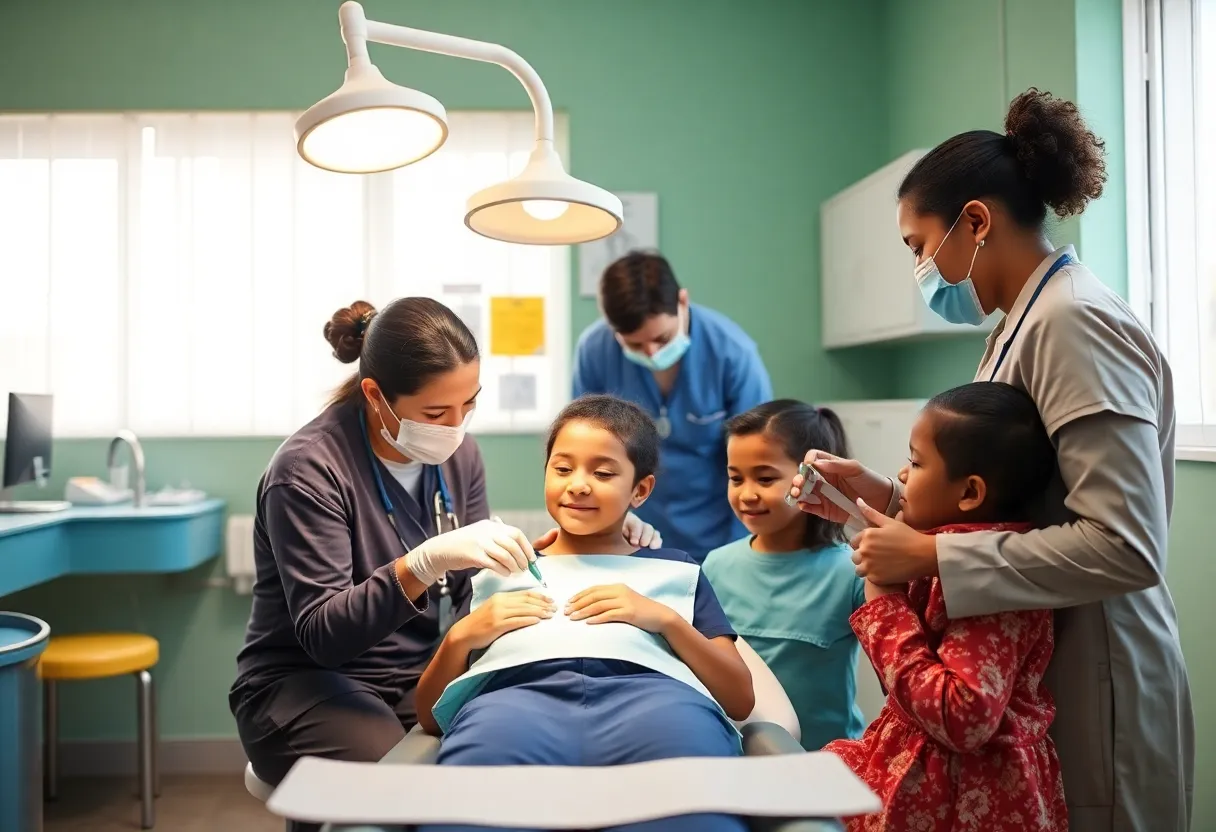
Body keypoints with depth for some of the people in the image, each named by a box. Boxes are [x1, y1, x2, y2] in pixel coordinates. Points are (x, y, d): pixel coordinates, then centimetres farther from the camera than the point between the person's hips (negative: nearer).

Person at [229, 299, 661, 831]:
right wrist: (426, 561, -36)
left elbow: (472, 593, 6)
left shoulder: (458, 453, 1)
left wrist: (554, 550, -9)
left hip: (423, 675, 5)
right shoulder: (308, 469, -18)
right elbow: (323, 634, -22)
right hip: (308, 684, -4)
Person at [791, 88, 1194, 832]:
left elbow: (1124, 546, -25)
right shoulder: (1027, 323, 8)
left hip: (1090, 692, -8)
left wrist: (932, 556, -23)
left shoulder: (1073, 322, -19)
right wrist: (888, 500, 0)